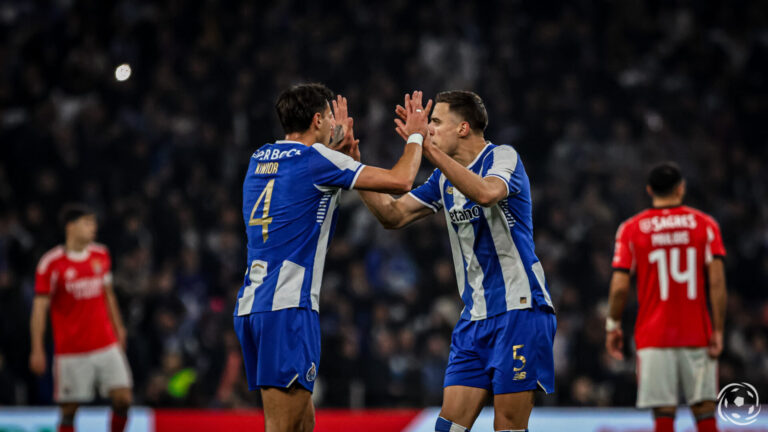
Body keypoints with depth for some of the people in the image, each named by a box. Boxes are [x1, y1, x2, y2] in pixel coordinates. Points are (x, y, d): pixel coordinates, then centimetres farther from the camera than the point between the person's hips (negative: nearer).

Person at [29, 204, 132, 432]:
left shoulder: (101, 255, 7)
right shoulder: (52, 263, -9)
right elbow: (39, 308, -7)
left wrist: (118, 328, 19)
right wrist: (37, 350, -11)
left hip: (106, 346, 4)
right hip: (71, 351, -4)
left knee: (123, 398, -5)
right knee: (69, 410, 0)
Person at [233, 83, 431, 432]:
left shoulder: (259, 159, 17)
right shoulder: (316, 160, -6)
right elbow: (400, 181, -6)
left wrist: (339, 144, 44)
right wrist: (415, 136, 12)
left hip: (250, 304, 9)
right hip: (287, 305, -9)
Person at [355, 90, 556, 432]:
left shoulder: (503, 157, -8)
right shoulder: (445, 178, 15)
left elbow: (486, 193, -31)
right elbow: (394, 215, 15)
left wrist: (427, 148, -33)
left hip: (519, 310, -7)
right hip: (475, 316, 7)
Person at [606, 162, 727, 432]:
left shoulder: (631, 229, 2)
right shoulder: (705, 225, 3)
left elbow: (620, 287, -3)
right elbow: (717, 281, -5)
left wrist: (613, 325, 11)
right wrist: (718, 330, -3)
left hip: (654, 337, 0)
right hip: (697, 336, 1)